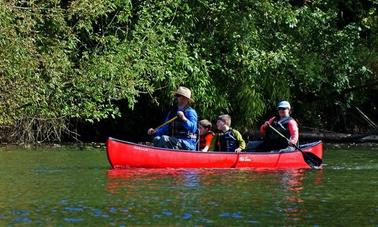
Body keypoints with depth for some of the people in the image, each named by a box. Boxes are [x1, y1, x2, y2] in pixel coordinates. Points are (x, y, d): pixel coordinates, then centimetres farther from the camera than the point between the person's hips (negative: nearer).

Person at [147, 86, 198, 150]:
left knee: (164, 139, -28)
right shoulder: (172, 112, 20)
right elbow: (165, 127, 21)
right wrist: (155, 132, 3)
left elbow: (193, 128, -17)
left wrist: (184, 119, -32)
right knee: (156, 139, -18)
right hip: (174, 140, 7)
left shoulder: (190, 112, -3)